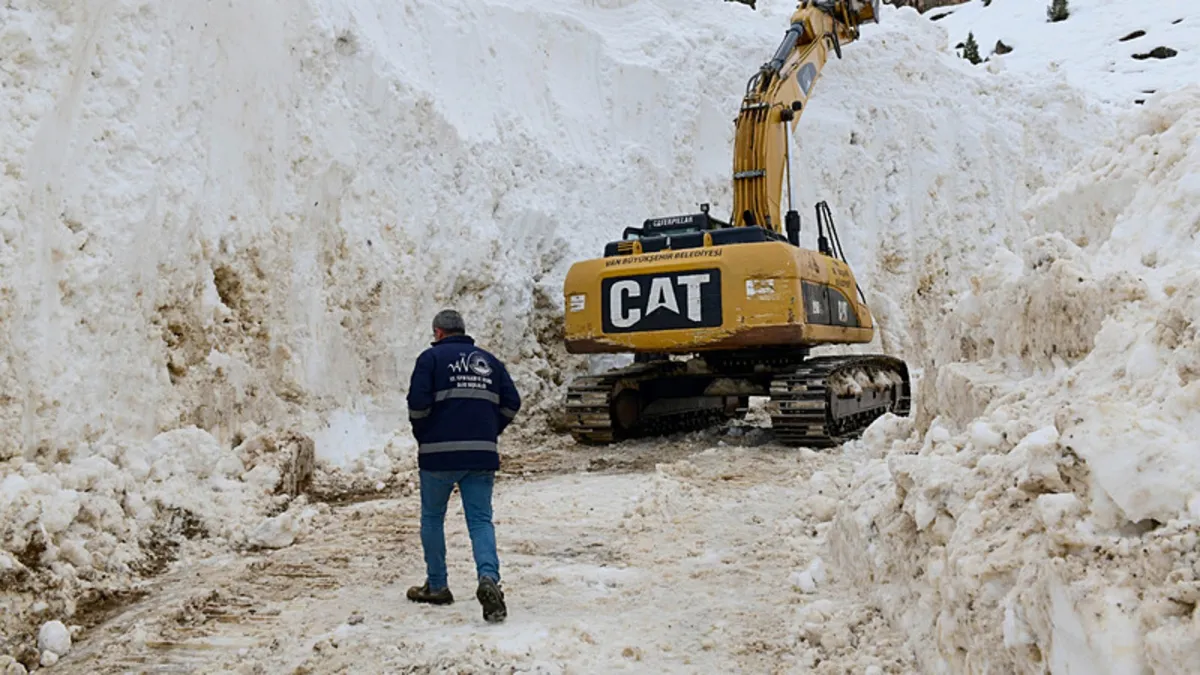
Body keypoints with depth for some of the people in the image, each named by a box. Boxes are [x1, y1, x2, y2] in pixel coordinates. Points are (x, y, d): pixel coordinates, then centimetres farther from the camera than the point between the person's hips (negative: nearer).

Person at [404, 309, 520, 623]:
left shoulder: (432, 358, 0)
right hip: (482, 455, 3)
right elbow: (512, 402, 8)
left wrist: (422, 437, 5)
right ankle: (489, 578, -21)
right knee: (481, 520, 2)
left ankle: (437, 586, 22)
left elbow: (418, 403, -10)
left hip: (439, 455, -3)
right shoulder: (489, 361, 13)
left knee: (432, 518, 14)